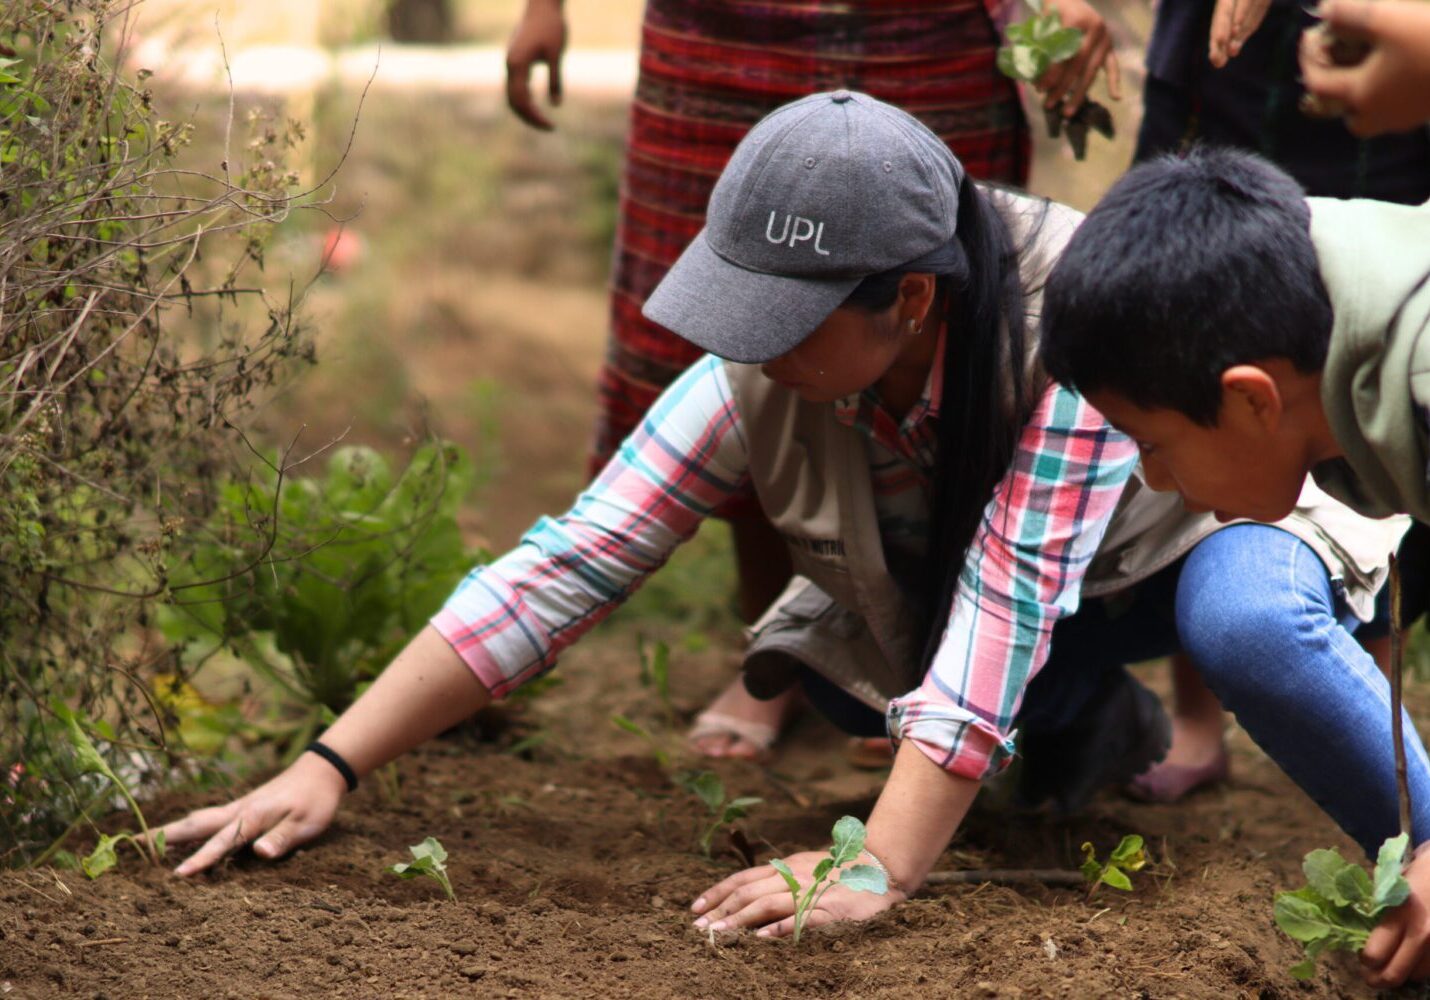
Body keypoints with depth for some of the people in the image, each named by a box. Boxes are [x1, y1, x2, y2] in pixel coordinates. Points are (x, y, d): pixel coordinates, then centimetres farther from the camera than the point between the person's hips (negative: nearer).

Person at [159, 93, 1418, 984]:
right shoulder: (762, 377, -25)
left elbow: (1006, 605, -43)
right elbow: (559, 569, -26)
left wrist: (881, 869, -51)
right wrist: (328, 768, -32)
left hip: (1209, 516, -7)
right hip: (951, 571, 7)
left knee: (1248, 626, -38)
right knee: (819, 653, -19)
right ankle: (1091, 729, 9)